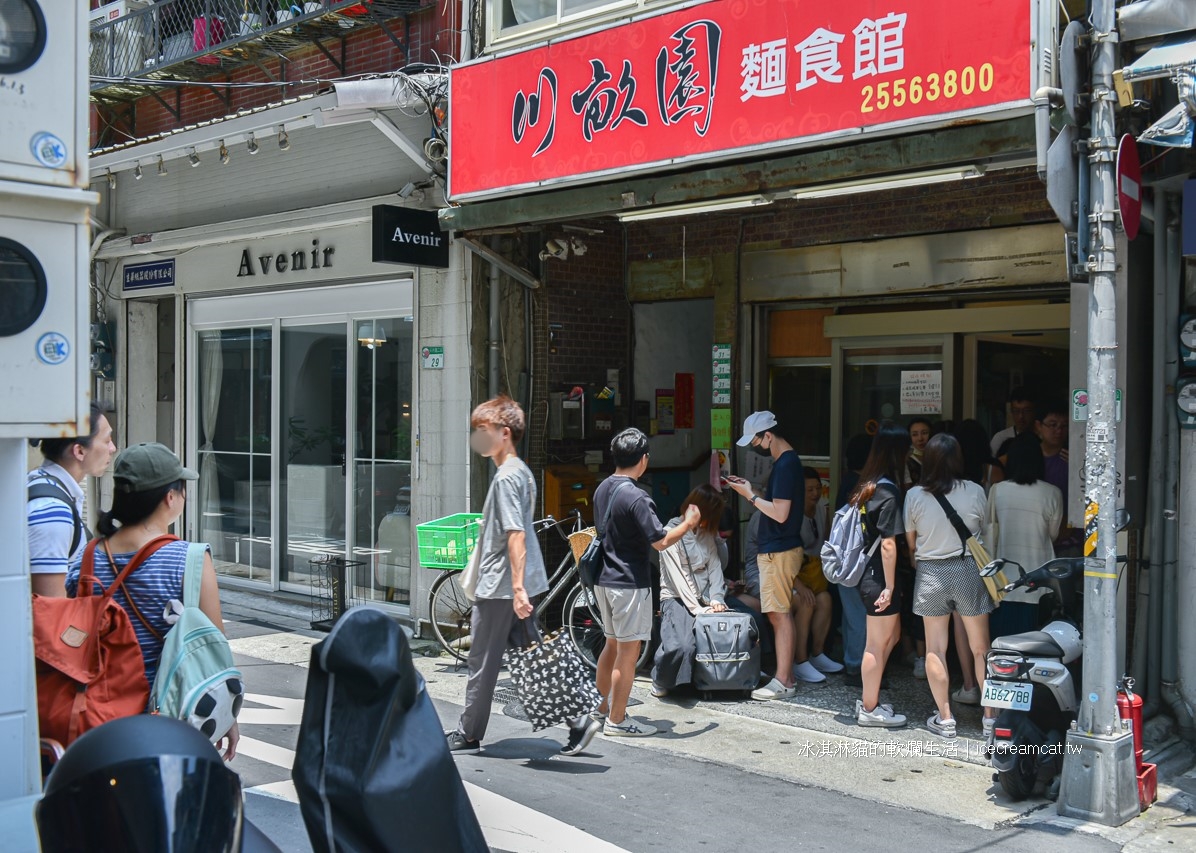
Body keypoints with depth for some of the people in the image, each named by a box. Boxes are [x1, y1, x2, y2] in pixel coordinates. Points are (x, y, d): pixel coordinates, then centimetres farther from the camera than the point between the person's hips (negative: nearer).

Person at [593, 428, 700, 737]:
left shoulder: (602, 489, 7)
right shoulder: (636, 497, -20)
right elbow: (660, 542, -19)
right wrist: (688, 524, -3)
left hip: (604, 580, 9)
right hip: (630, 583, -9)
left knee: (611, 645, 20)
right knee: (628, 653, 0)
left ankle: (603, 708, 30)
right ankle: (617, 721, 5)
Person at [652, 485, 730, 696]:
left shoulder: (708, 533, 15)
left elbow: (715, 566, 6)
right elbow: (678, 576, -14)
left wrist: (716, 599, -11)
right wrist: (696, 608, -21)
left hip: (704, 599, 6)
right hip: (677, 598, -6)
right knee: (682, 645, -33)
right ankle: (660, 681, -2)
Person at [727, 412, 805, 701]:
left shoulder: (785, 465, -18)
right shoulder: (788, 461, 13)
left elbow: (780, 513, -23)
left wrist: (751, 496, -13)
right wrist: (750, 490, 7)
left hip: (778, 552, -10)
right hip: (780, 548, 10)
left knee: (779, 614, -6)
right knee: (781, 614, 13)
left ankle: (783, 682, -1)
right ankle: (786, 675, 19)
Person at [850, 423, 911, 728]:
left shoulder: (867, 486, 8)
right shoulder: (889, 492, -18)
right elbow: (888, 544, -20)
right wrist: (890, 586, -17)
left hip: (867, 574, 9)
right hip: (879, 577, -9)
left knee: (892, 635, 20)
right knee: (878, 643, 3)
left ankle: (867, 697, 26)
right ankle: (869, 709, 13)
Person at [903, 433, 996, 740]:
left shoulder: (914, 496, -5)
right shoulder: (975, 492, -6)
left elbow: (910, 543, 3)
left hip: (930, 574, 0)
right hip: (968, 569, 0)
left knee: (935, 649, 8)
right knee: (980, 648, 9)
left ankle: (945, 719, 11)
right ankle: (991, 717, 14)